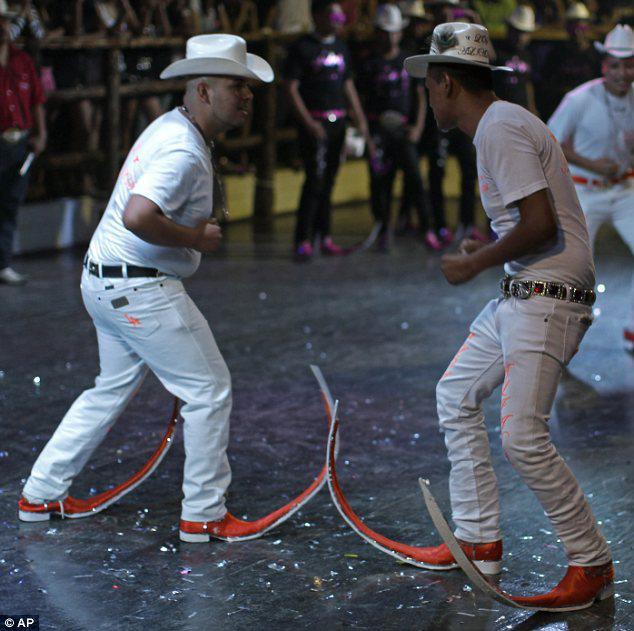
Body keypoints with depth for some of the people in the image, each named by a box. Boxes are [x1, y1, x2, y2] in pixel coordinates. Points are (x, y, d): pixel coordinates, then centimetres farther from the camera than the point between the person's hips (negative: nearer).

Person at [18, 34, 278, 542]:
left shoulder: (171, 127, 11)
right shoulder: (183, 152, -22)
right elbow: (138, 216, -35)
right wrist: (195, 238, -21)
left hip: (105, 283, 10)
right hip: (140, 290, -10)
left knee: (113, 389, 22)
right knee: (209, 391, 0)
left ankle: (41, 495, 27)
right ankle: (204, 515, 9)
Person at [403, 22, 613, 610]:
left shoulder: (500, 129, -16)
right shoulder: (503, 123, 17)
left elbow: (542, 224, -24)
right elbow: (538, 217, 22)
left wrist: (476, 265, -13)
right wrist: (488, 247, 18)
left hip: (546, 297, -11)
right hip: (519, 294, 11)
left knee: (522, 436, -17)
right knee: (456, 394, 18)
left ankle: (592, 565, -4)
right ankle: (478, 541, 24)